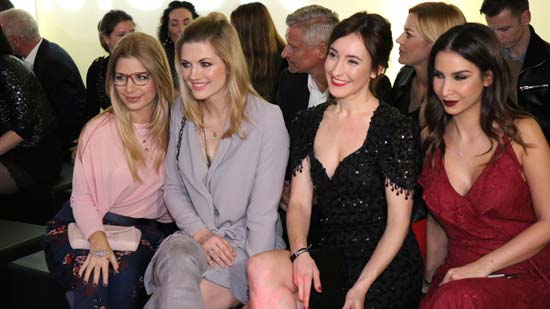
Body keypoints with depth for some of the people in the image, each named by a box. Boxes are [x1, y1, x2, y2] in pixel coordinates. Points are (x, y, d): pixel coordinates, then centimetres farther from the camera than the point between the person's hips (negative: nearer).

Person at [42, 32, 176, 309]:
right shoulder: (98, 130, -5)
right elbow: (81, 196, -5)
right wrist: (99, 242, -20)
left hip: (152, 229, 1)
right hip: (98, 226, -1)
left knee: (125, 276, -29)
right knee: (95, 280, -31)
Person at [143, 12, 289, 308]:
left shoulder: (267, 119, -13)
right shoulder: (181, 112, 3)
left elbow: (263, 213, -13)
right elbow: (173, 188, 10)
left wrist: (255, 284, -16)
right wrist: (200, 232, -8)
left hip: (246, 243, -3)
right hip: (195, 236, 4)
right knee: (175, 262, -32)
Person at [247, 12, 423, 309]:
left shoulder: (396, 129, -10)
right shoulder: (308, 122, 7)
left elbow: (398, 222, -9)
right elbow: (299, 201, 4)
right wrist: (300, 253, -15)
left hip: (384, 269, -4)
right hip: (331, 257, 5)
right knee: (262, 269, -26)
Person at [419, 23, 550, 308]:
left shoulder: (521, 132, -6)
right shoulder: (431, 138, 5)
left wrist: (483, 266, -13)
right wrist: (431, 278, 7)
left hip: (523, 278, -3)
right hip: (457, 280, 3)